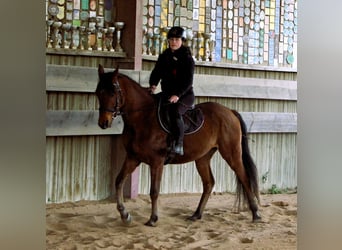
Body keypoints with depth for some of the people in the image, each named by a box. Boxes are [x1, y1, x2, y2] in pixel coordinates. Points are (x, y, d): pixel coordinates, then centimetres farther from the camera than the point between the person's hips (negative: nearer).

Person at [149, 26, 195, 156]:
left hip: (185, 95, -7)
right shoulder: (164, 56, 12)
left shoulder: (187, 59, -6)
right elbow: (156, 72, 10)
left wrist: (178, 95, -27)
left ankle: (179, 144, -35)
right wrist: (153, 84, -12)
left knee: (174, 111, -34)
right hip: (167, 93, 7)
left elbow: (188, 81, -14)